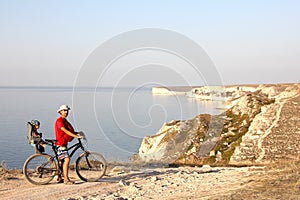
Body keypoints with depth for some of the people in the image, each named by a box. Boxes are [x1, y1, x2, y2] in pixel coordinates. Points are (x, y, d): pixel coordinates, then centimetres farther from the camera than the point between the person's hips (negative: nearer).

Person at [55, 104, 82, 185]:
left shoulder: (65, 120, 17)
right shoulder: (59, 121, -15)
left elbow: (69, 130, 19)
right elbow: (65, 131, -25)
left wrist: (76, 133, 4)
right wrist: (76, 136, -30)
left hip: (64, 143, 11)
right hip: (61, 143, -11)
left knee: (61, 161, 15)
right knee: (66, 159, -17)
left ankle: (59, 178, 24)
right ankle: (66, 179, -17)